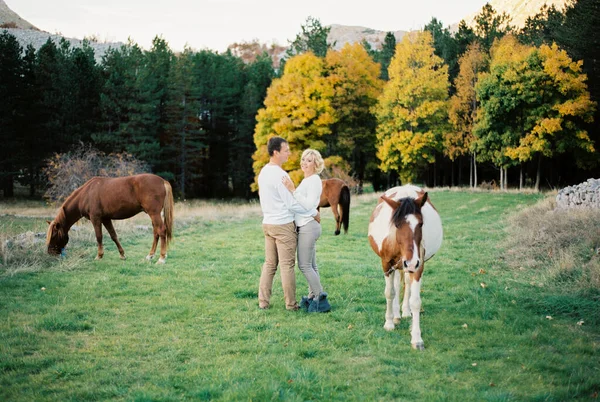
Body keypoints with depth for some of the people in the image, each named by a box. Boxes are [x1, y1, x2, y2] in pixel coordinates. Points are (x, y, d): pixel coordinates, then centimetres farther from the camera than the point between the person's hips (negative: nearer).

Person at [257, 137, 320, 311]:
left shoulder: (263, 172, 10)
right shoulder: (280, 175, -19)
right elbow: (292, 204, -19)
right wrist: (314, 213, -7)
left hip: (268, 223, 8)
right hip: (283, 224, -8)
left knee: (269, 263, 12)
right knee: (287, 265, 0)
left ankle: (263, 301, 13)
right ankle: (290, 303, 6)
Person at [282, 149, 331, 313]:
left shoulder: (314, 180, -12)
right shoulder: (306, 180, 16)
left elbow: (308, 205, -22)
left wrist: (292, 190, -25)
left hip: (308, 226, -10)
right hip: (304, 227, 10)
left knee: (304, 265, -8)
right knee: (310, 265, 11)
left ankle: (321, 299, -4)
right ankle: (313, 297, 16)